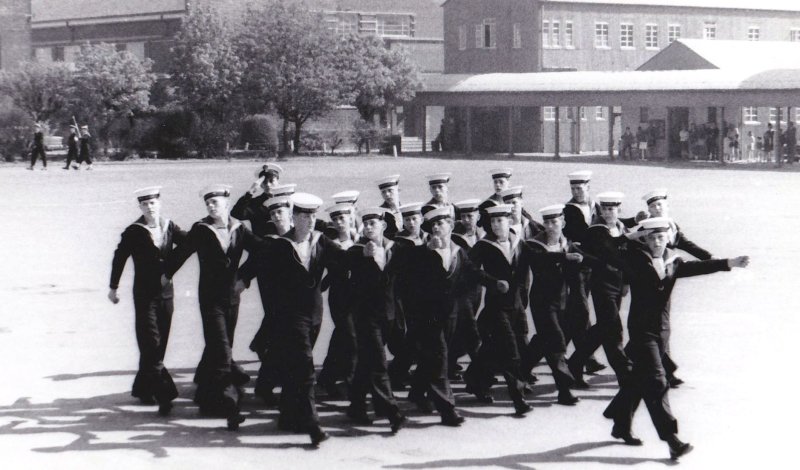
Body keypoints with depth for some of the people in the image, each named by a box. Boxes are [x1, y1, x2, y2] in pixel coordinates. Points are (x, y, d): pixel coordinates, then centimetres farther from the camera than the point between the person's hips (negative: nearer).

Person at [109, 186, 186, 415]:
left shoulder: (169, 227, 5)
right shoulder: (134, 232, -6)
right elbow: (119, 258, 2)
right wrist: (113, 287, 7)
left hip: (166, 292, 5)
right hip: (144, 294, -5)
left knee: (159, 345, 10)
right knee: (151, 344, -11)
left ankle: (143, 388, 24)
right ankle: (164, 395, -15)